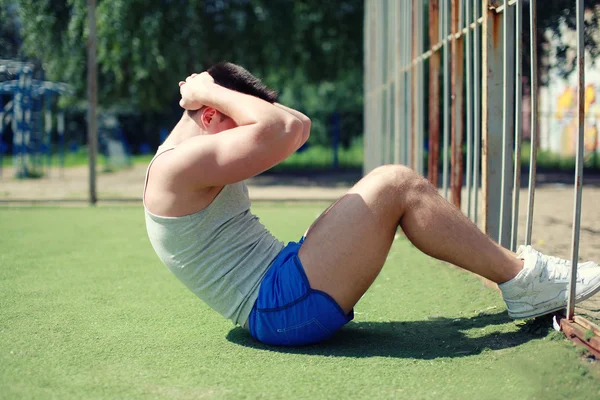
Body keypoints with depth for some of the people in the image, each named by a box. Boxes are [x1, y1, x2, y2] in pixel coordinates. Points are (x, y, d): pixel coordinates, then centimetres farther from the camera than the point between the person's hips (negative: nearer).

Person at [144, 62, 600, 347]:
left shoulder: (202, 164, 19)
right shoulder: (176, 167, -14)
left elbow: (298, 127, 19)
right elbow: (276, 131, -25)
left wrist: (214, 96, 14)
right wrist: (210, 90, -11)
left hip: (285, 290, 11)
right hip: (280, 305, -11)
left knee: (390, 189, 10)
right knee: (395, 184, -14)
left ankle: (517, 268, 10)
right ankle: (522, 278, -5)